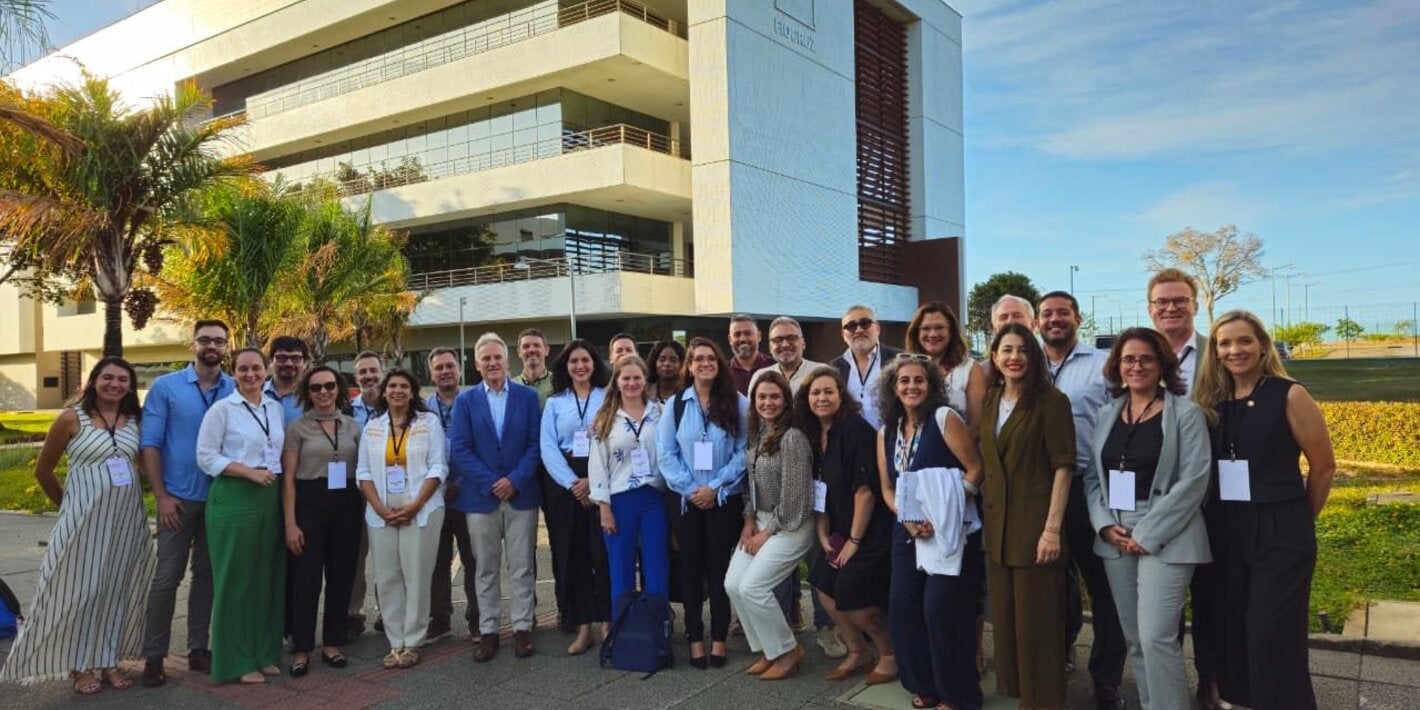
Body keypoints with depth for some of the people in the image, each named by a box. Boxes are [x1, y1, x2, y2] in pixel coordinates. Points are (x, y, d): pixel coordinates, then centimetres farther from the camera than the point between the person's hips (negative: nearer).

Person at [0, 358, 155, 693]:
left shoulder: (136, 419, 3)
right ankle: (80, 665, 17)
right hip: (84, 517, -4)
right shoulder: (72, 418, -7)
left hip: (127, 517, 4)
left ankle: (108, 660, 22)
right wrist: (65, 503, 11)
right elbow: (42, 470, 3)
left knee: (117, 588, 10)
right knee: (81, 588, 4)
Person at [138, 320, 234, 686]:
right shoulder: (165, 387, -2)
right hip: (179, 498, -2)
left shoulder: (238, 391, 1)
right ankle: (154, 656, 12)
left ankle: (198, 649, 21)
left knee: (207, 573, 11)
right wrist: (161, 496, -10)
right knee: (167, 576, 1)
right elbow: (149, 444, -4)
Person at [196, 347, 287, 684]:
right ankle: (237, 661, 10)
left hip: (270, 498, 5)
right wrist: (248, 472, -16)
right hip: (233, 499, -5)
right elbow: (205, 456, -9)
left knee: (268, 577, 9)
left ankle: (265, 653, 21)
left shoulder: (277, 408, 12)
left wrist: (276, 475, 4)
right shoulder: (222, 409, -5)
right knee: (236, 580, 0)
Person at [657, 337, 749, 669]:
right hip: (687, 500, 2)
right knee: (690, 568, 5)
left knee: (720, 567, 4)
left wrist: (715, 486, -13)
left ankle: (719, 638, 15)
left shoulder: (737, 403, -1)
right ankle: (695, 638, 15)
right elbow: (665, 453, 0)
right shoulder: (676, 405, 4)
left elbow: (744, 451, -5)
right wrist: (690, 488, -11)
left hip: (725, 499, -1)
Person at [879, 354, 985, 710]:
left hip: (950, 530, -6)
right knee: (902, 604, 2)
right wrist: (906, 518, -6)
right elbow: (887, 488, 12)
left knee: (941, 608, -8)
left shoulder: (945, 418, -8)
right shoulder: (886, 432, 10)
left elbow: (975, 470, -12)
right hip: (908, 531, 6)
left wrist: (943, 514, -17)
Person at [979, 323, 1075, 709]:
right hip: (997, 526, 6)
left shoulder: (1051, 400, -9)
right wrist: (989, 515, 10)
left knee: (1037, 622, 3)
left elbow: (1063, 465, -13)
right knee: (1004, 618, 15)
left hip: (1034, 525, -6)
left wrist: (1053, 527, -18)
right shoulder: (990, 401, 10)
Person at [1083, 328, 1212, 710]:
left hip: (1164, 539, -5)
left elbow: (1193, 481, -11)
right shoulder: (1108, 415, 12)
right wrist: (1104, 524, -4)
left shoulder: (1185, 413, -3)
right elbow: (1092, 476, 12)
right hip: (1115, 539, 5)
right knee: (1134, 640, 11)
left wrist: (1147, 534, -15)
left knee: (1156, 638, -11)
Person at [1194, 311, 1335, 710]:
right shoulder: (1210, 401, 5)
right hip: (1224, 531, 5)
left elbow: (1323, 466, -1)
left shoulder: (1289, 395, -7)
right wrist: (1221, 516, 4)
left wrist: (1299, 520, 8)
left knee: (1273, 639, -2)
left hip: (1279, 532, -4)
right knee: (1230, 632, 11)